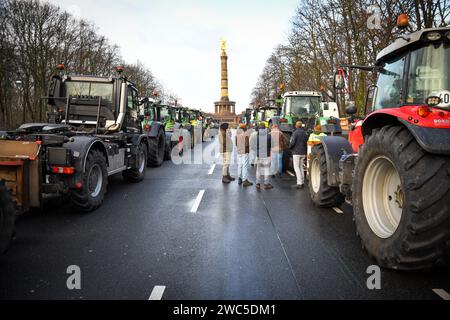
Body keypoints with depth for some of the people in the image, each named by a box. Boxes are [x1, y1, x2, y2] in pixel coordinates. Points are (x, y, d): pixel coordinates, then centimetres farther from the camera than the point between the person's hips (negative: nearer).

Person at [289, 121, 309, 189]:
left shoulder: (295, 133, -12)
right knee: (301, 167, 15)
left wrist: (290, 147, 2)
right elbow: (307, 143, 8)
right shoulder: (305, 133, 8)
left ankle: (299, 183, -10)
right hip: (303, 153, 6)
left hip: (296, 152, -6)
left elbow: (292, 142, -19)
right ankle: (302, 182, 14)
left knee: (296, 167, -3)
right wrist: (306, 152, 16)